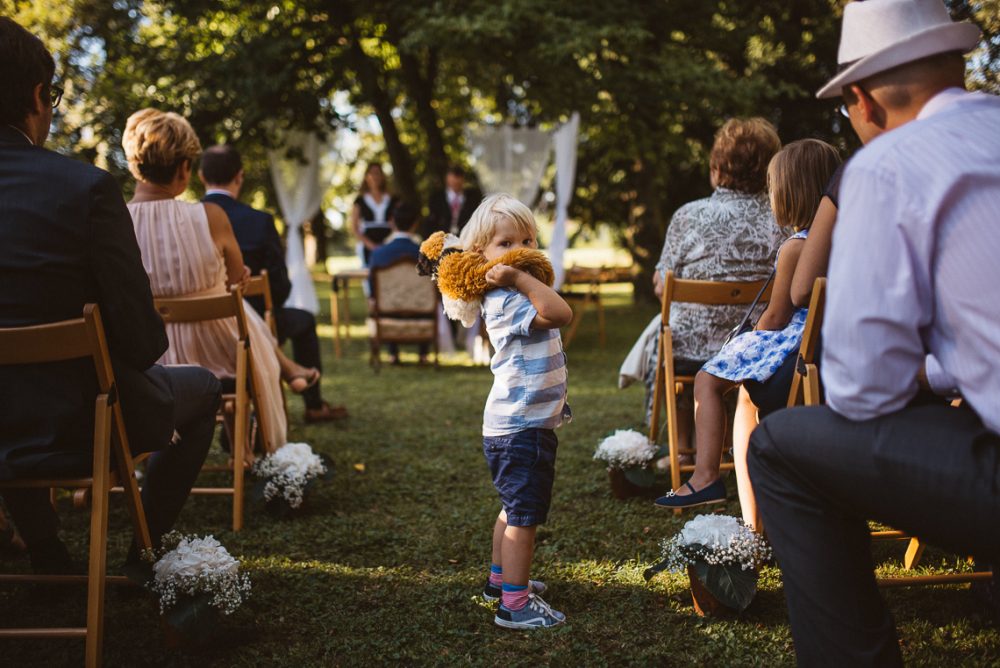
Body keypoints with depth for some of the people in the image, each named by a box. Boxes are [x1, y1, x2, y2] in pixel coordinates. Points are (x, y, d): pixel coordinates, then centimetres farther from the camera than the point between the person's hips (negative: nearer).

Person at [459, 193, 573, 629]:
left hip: (518, 425, 11)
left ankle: (501, 578, 38)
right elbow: (561, 314, -36)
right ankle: (514, 605, -1)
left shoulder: (512, 297, 11)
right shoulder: (507, 302, -22)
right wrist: (522, 280, -33)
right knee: (524, 515, -6)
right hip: (521, 429, -11)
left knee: (514, 509, 23)